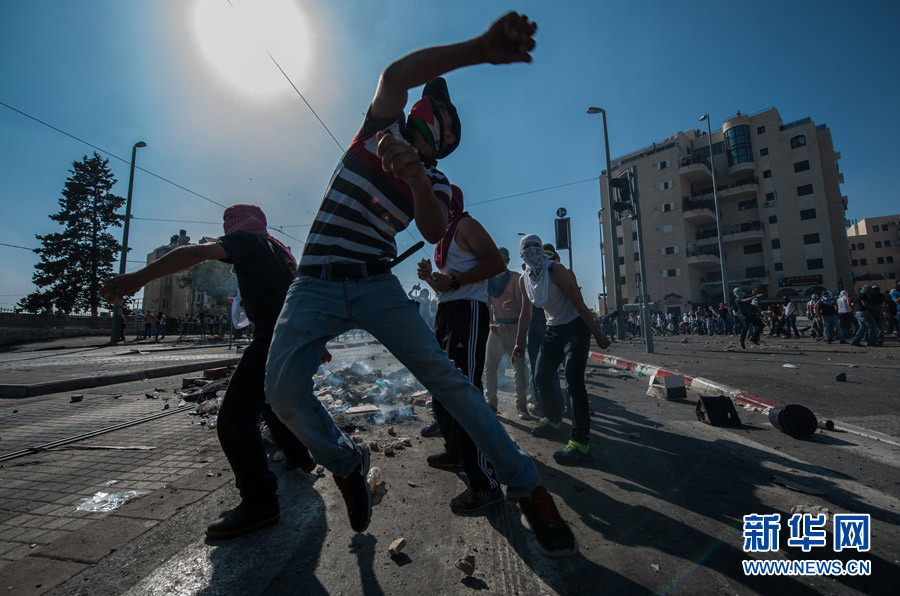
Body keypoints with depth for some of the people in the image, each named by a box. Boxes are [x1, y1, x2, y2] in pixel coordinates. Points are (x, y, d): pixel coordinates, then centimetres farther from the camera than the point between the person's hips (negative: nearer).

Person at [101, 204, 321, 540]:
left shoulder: (246, 239, 4)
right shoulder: (278, 250, 28)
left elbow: (197, 252, -16)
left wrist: (139, 278, -20)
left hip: (273, 336, -9)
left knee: (235, 417, -8)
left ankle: (259, 500, -7)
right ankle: (298, 457, 43)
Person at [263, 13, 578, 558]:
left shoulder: (434, 181, 8)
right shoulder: (380, 129, 10)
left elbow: (435, 232, -14)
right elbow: (395, 75, -11)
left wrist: (414, 175, -31)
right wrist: (478, 49, -23)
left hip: (376, 285, -1)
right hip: (316, 285, 2)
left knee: (444, 375, -14)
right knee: (283, 388, -14)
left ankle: (527, 487, -2)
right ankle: (347, 462, 15)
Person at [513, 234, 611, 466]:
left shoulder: (556, 270, -17)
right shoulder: (524, 280, 4)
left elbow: (580, 305, -18)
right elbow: (526, 313, 11)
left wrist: (597, 334, -18)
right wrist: (519, 342, 10)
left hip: (575, 328, -7)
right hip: (553, 330, 7)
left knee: (573, 381, -21)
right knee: (540, 378, 9)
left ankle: (581, 442, -17)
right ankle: (553, 420, 33)